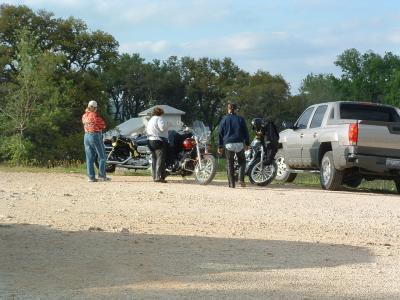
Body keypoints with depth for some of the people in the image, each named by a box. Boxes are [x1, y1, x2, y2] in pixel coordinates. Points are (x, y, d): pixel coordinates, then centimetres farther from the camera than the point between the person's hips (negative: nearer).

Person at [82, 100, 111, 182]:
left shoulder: (84, 116, 6)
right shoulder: (94, 116, -15)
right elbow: (103, 125, -9)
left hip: (86, 136, 7)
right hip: (96, 136, -7)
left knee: (89, 158, 7)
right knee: (102, 157, 3)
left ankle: (91, 177, 4)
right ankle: (102, 176, 0)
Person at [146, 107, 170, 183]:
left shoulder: (150, 120, 21)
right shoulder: (159, 119, -8)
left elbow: (147, 131, 23)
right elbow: (162, 128, -20)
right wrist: (168, 125, -3)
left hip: (151, 141, 9)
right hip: (159, 141, -9)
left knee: (154, 159, 11)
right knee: (160, 159, -10)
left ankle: (154, 176, 11)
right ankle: (159, 177, -17)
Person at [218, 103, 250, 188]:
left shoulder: (224, 120, 6)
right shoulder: (240, 119, 7)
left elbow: (220, 133, 6)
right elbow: (245, 132, 7)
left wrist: (220, 146, 10)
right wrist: (247, 143, 13)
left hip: (228, 144, 0)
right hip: (239, 144, 0)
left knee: (229, 164, 5)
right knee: (242, 161, 14)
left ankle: (231, 183, -1)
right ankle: (241, 178, -7)